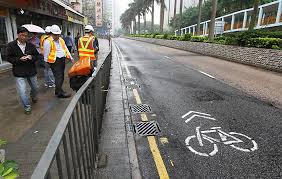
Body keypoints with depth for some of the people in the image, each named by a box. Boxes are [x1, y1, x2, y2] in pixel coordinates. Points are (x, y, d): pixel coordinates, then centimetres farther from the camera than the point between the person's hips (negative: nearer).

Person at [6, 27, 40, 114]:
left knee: (35, 88, 18)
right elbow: (9, 58, -4)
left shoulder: (31, 45, 1)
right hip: (19, 73, -3)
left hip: (32, 71, 3)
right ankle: (27, 107, 14)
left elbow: (37, 55, 7)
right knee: (22, 91, -7)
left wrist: (32, 57, -16)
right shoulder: (11, 45, -5)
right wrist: (19, 59, -21)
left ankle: (33, 97, 52)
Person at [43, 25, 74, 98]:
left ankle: (57, 90, 25)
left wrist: (71, 57, 14)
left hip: (62, 60, 8)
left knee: (61, 76, 12)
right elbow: (46, 54, -6)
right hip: (55, 61, -8)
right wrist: (47, 62, -5)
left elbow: (66, 49, 20)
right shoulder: (48, 42, -7)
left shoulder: (61, 40, 16)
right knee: (58, 77, -10)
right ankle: (60, 93, -5)